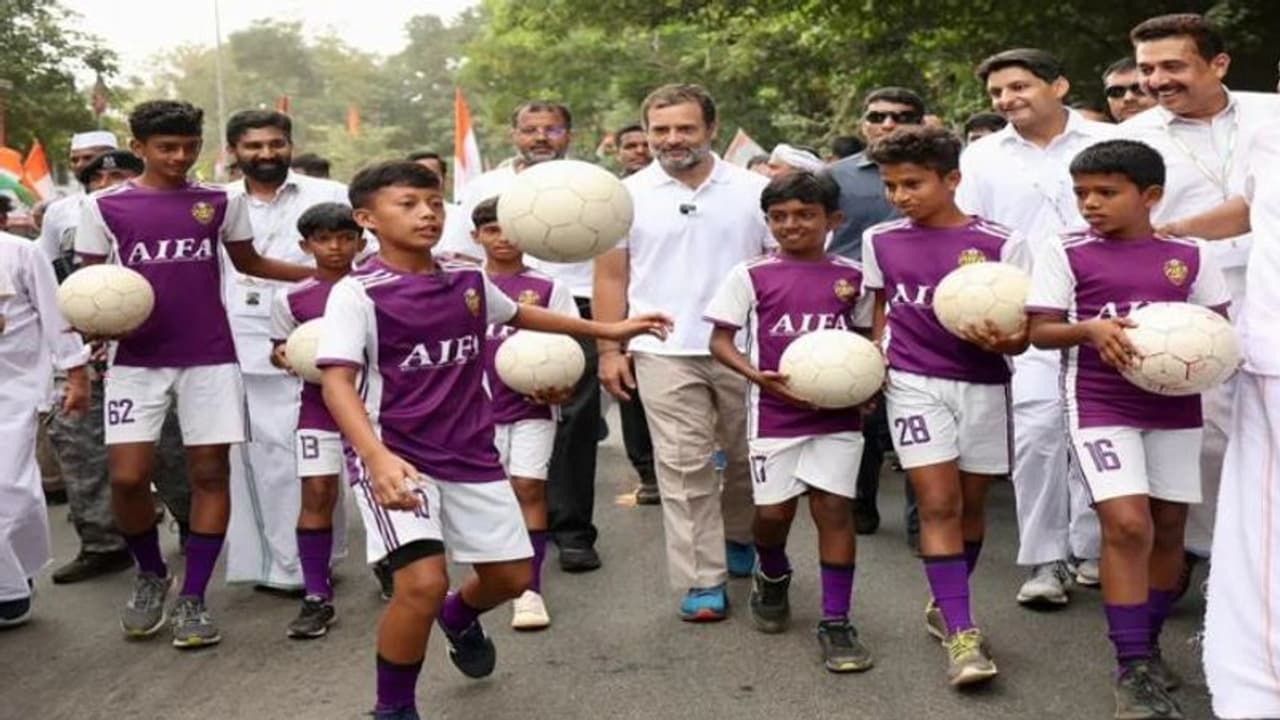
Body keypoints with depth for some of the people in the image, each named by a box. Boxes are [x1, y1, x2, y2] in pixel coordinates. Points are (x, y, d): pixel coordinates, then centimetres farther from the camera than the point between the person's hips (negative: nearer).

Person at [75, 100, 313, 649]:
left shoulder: (221, 202, 6)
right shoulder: (104, 207, 1)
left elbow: (248, 262, 18)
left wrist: (324, 273, 9)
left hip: (210, 357, 1)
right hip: (137, 359, -1)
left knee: (209, 473, 1)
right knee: (127, 477, -8)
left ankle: (192, 599, 11)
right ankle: (150, 576, 20)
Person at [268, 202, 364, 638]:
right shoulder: (293, 299, 0)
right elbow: (279, 347, 9)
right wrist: (285, 356, -13)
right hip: (320, 406, 0)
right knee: (317, 492, -5)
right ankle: (317, 597, 1)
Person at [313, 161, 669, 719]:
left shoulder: (469, 281, 5)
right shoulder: (357, 293, -13)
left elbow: (517, 313, 25)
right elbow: (337, 381, -22)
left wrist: (607, 330, 29)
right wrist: (377, 458, -39)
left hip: (470, 453, 6)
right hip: (396, 456, -6)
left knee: (512, 574, 12)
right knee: (423, 583, -22)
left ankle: (458, 619, 49)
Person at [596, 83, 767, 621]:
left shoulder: (753, 190, 2)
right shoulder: (628, 195, 4)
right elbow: (611, 276, 6)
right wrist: (610, 349, 0)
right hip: (665, 352, -1)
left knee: (749, 458, 13)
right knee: (684, 466, -3)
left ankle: (739, 539, 38)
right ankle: (702, 581, 4)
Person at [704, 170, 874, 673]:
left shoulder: (853, 277, 5)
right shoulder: (751, 275, -1)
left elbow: (866, 338, 15)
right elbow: (720, 340, -1)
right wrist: (758, 375, -18)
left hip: (838, 411, 1)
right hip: (776, 411, -1)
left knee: (834, 508, -2)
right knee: (773, 511, 4)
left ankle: (836, 623, 7)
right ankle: (772, 575, 38)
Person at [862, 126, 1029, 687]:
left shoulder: (1001, 244, -7)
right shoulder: (880, 240, 4)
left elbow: (1022, 334, -5)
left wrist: (1000, 341, -27)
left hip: (983, 384, 0)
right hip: (913, 382, 0)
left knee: (971, 502, 11)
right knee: (938, 502, -8)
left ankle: (944, 606, 30)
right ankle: (961, 633, -6)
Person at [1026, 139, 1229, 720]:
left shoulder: (1189, 256, 4)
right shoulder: (1067, 253, -3)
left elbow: (1220, 323, 10)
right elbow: (1040, 331, -5)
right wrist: (1090, 328, -23)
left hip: (1175, 404, 4)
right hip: (1101, 406, -4)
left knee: (1168, 526, 10)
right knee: (1127, 526, -14)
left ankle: (1148, 647, 28)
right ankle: (1133, 669, -4)